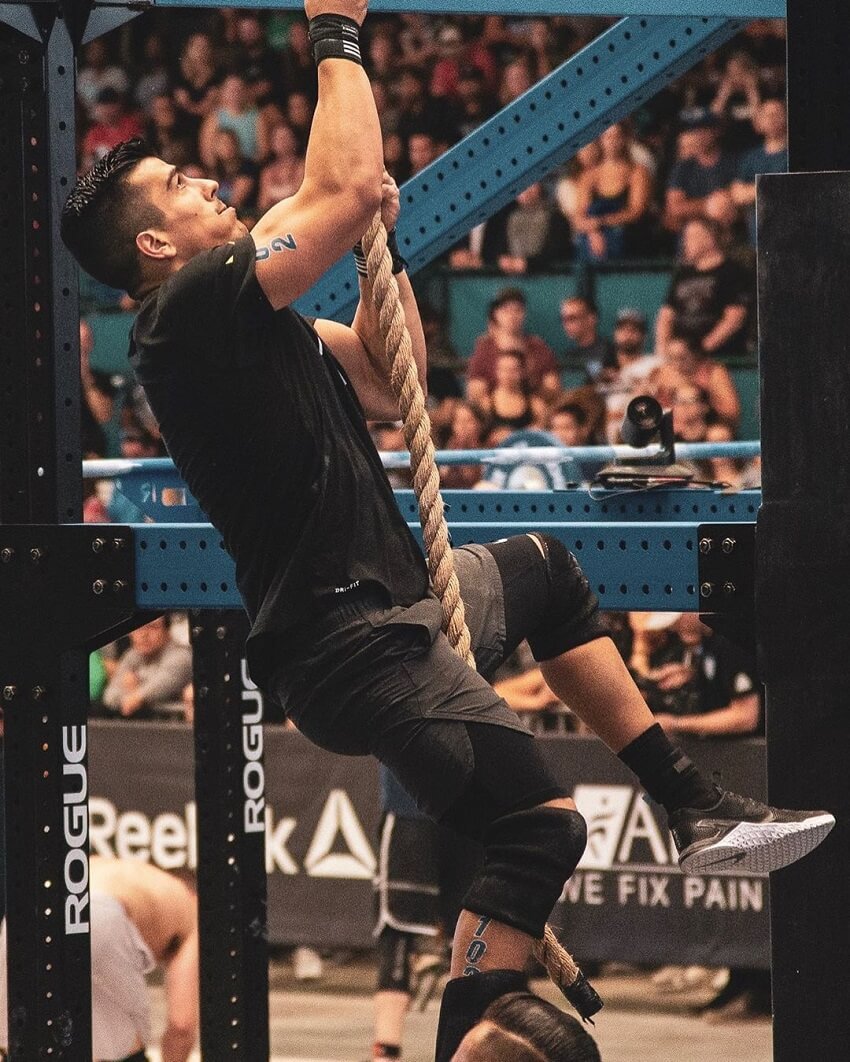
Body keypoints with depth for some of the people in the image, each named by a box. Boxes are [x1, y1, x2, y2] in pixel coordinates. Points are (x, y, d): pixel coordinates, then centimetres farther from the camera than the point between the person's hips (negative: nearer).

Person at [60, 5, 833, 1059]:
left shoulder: (245, 320, 15)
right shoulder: (191, 311, -16)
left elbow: (388, 377, 23)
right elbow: (341, 188, -24)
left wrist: (377, 241, 14)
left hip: (391, 603, 11)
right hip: (347, 646, -11)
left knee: (541, 569, 33)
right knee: (538, 828, -19)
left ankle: (694, 809, 32)